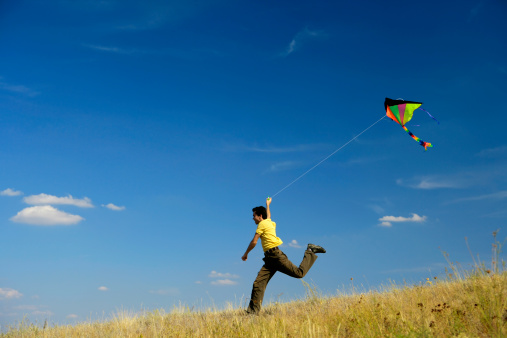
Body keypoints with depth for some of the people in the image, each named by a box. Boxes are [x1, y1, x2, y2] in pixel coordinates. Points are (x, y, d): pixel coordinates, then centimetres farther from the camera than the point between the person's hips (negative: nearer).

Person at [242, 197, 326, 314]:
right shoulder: (269, 222, 23)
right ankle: (253, 311, -9)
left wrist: (246, 254, 9)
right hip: (269, 259, 9)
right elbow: (268, 215, 49)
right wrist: (267, 205, 67)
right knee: (258, 283, -5)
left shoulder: (262, 224, -2)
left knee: (299, 273, -10)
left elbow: (254, 242, -4)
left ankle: (310, 251, 12)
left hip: (276, 255, -9)